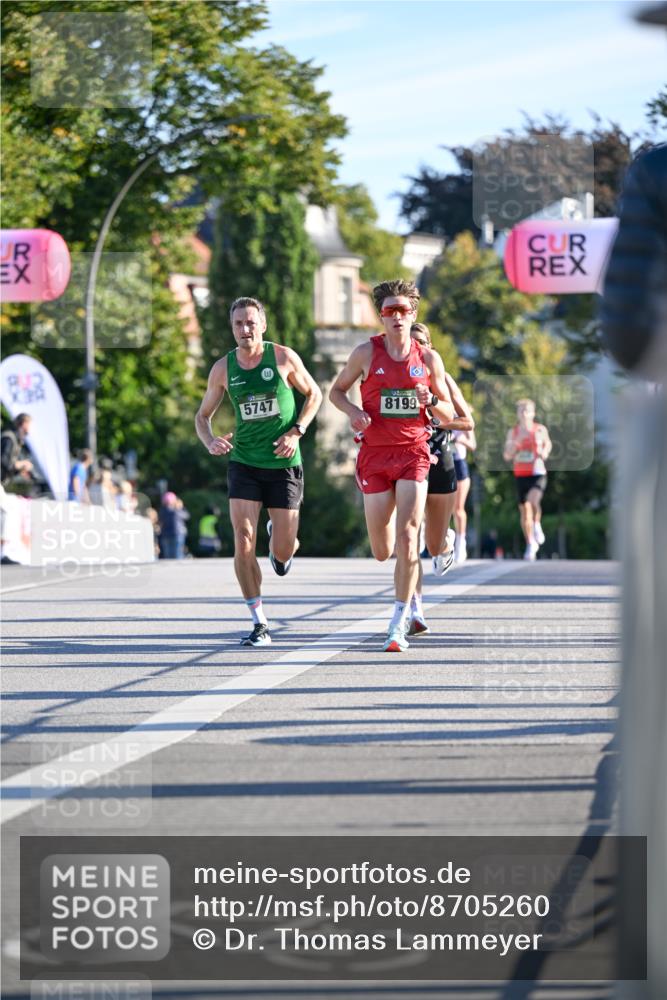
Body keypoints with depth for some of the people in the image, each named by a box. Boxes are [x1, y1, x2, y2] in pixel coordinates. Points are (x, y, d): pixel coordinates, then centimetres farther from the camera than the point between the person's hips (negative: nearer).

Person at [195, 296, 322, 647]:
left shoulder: (283, 357, -5)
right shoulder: (223, 368, 1)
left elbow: (314, 394, 8)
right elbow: (203, 415, 12)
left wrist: (296, 432, -7)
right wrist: (210, 442, -10)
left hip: (284, 464, -1)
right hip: (243, 462, 1)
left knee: (283, 551, 0)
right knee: (243, 540, -14)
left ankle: (281, 545, 41)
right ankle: (259, 624, -7)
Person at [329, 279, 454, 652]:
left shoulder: (428, 358, 5)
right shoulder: (366, 352, 2)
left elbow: (449, 414, 12)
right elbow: (337, 390, 14)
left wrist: (430, 400, -10)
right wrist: (352, 410, -7)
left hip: (414, 453, -1)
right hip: (375, 453, 1)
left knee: (407, 538, -15)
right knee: (382, 551, 1)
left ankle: (399, 625, -9)